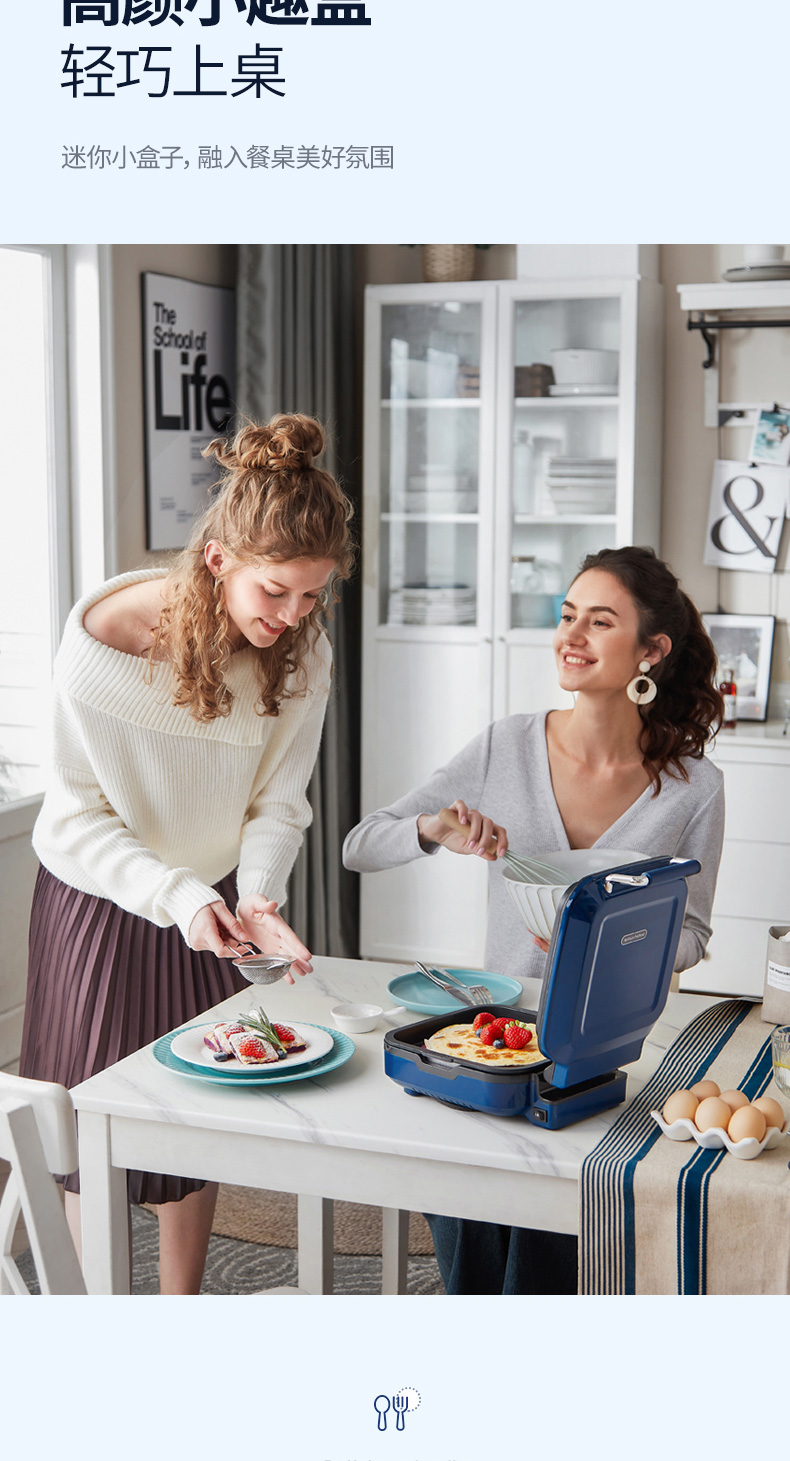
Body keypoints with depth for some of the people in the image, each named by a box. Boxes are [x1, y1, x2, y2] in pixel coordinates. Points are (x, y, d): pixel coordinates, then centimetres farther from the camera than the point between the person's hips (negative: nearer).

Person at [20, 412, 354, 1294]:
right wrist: (181, 897, -34)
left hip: (215, 902, 3)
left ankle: (183, 1304, 33)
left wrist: (255, 900, -27)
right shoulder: (101, 641, -28)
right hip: (102, 905, -3)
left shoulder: (301, 657, -17)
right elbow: (76, 821, -21)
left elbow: (276, 805, -8)